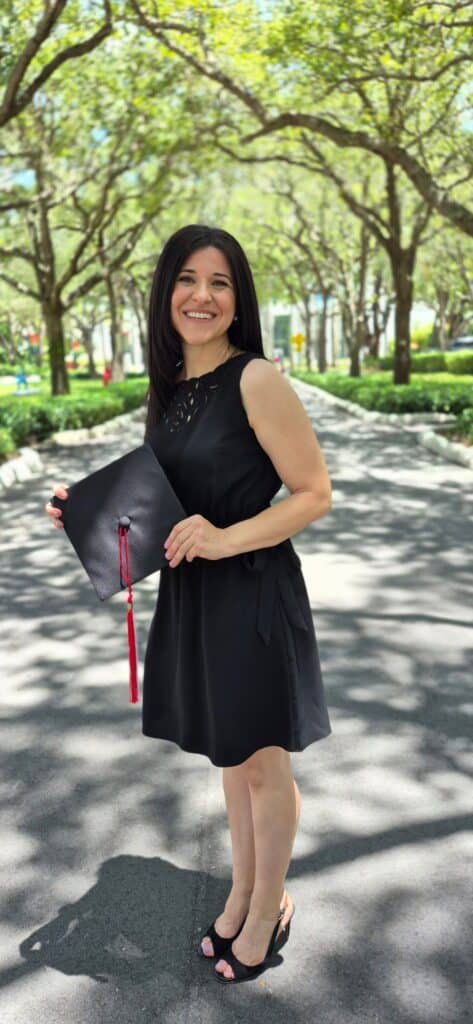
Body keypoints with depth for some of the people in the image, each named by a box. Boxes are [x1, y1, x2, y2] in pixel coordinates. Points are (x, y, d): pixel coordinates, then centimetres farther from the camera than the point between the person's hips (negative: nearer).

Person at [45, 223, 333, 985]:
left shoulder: (257, 381, -17)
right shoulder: (168, 388, 5)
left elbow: (315, 494, -15)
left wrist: (225, 539, -25)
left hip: (255, 595, -7)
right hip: (191, 596, 7)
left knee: (263, 762, 12)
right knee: (231, 755, 22)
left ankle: (268, 911, 37)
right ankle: (242, 894, 45)